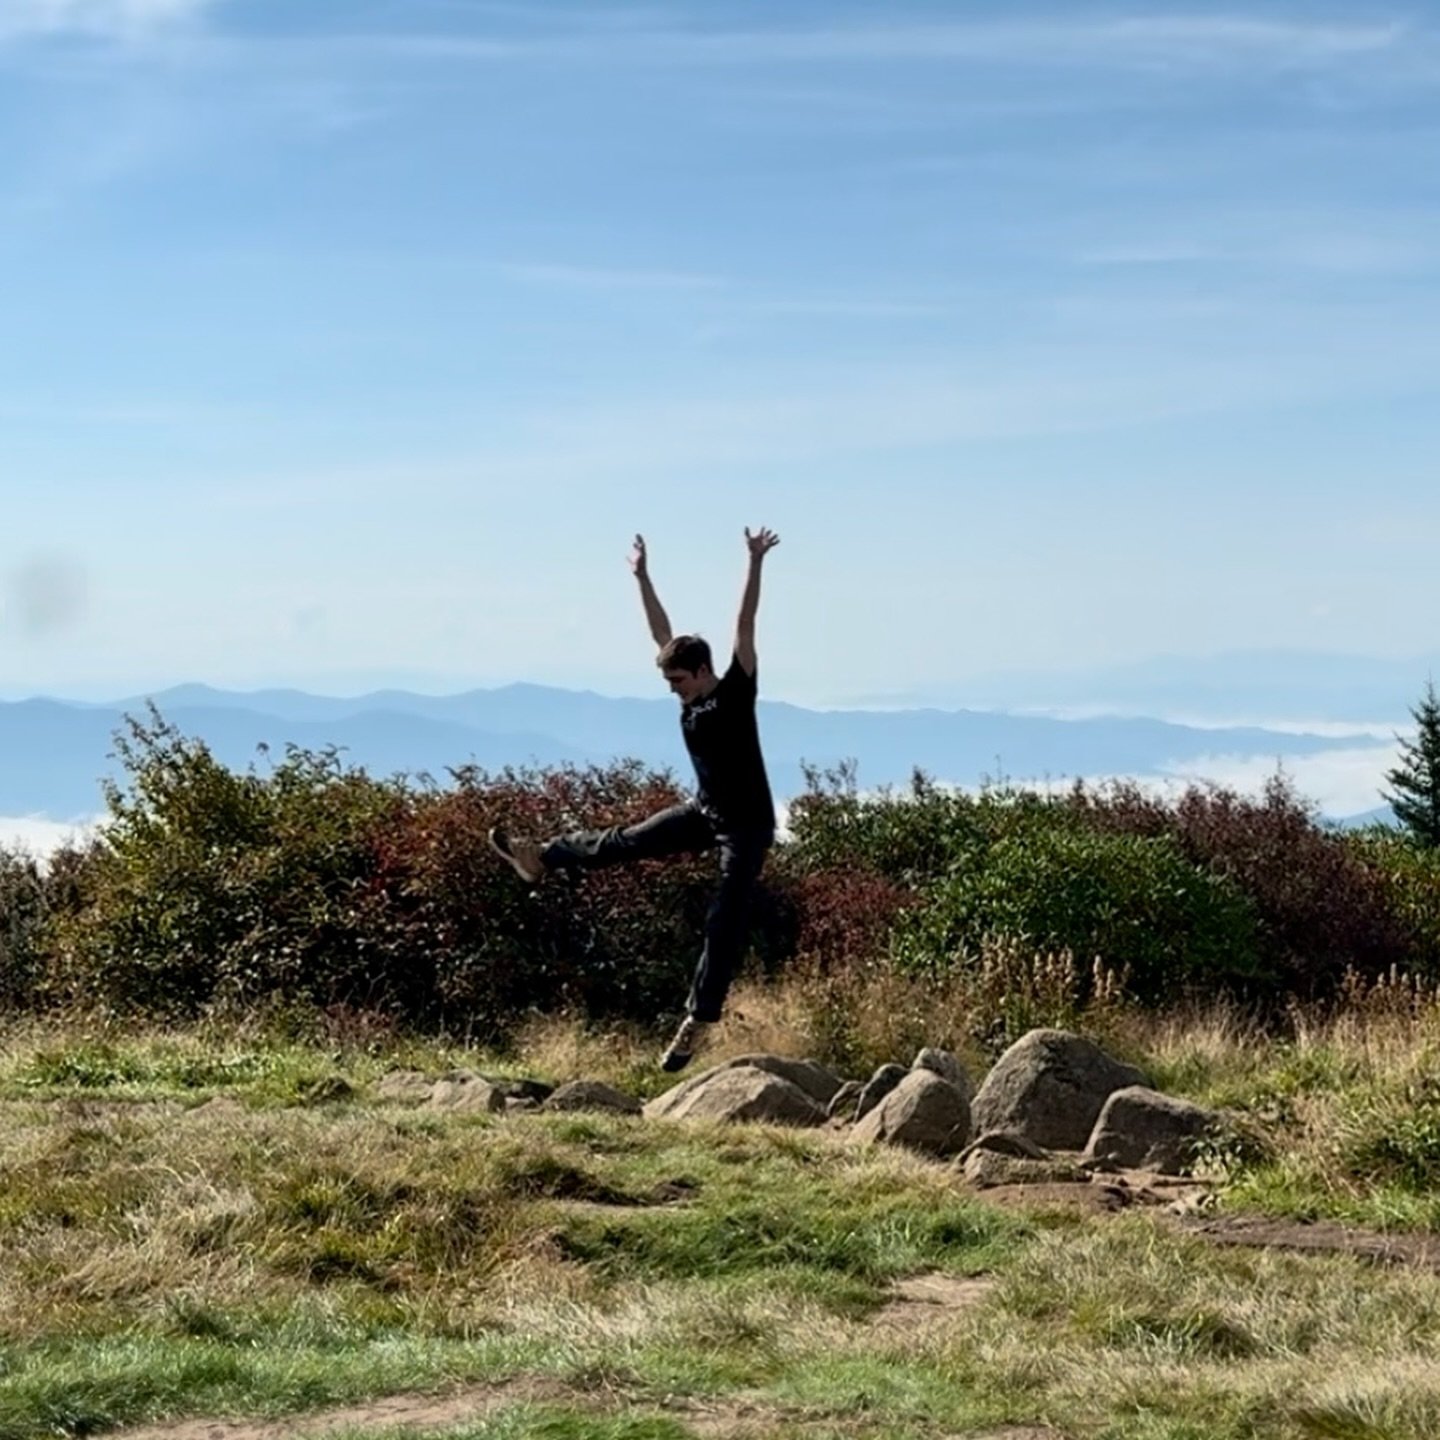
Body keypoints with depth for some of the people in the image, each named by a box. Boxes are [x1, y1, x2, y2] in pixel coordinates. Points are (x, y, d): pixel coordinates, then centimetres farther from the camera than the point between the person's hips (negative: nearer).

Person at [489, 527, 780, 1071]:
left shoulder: (735, 692, -15)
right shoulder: (690, 697, 2)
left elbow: (745, 628, -23)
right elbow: (662, 634, 7)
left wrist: (755, 564, -30)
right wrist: (642, 577, 7)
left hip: (747, 824, -7)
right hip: (704, 812, 7)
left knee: (725, 921, -10)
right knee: (625, 842, 13)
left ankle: (699, 1020, -13)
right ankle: (542, 856, 28)